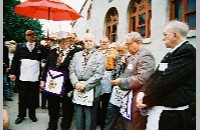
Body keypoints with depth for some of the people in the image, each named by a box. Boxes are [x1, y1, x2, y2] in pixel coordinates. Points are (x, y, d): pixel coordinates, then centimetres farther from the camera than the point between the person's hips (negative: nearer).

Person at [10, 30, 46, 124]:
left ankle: (32, 114, 24)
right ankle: (21, 115, 21)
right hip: (22, 76, 1)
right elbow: (15, 60, 5)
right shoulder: (20, 46, 7)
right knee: (22, 97, 9)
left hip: (35, 77, 0)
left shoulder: (40, 47, 5)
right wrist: (13, 73, -2)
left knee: (33, 97, 9)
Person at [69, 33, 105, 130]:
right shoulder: (77, 55, 12)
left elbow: (98, 74, -10)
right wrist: (76, 83, -11)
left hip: (91, 91, -4)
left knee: (90, 118, 6)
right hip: (78, 90, 4)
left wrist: (85, 85, -15)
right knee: (79, 117, 14)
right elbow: (72, 71, 6)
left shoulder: (100, 56, -1)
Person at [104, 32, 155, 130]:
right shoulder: (131, 56, 14)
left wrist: (121, 82, -19)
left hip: (135, 99, -9)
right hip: (126, 96, 9)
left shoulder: (145, 55, -14)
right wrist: (123, 65, 3)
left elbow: (142, 78, -25)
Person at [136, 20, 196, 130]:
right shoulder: (172, 54, 13)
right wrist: (142, 92, -7)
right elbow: (156, 76, 9)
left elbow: (166, 81, -22)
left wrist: (146, 100, -12)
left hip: (170, 114, -8)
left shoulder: (187, 52, -16)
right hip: (158, 109, 8)